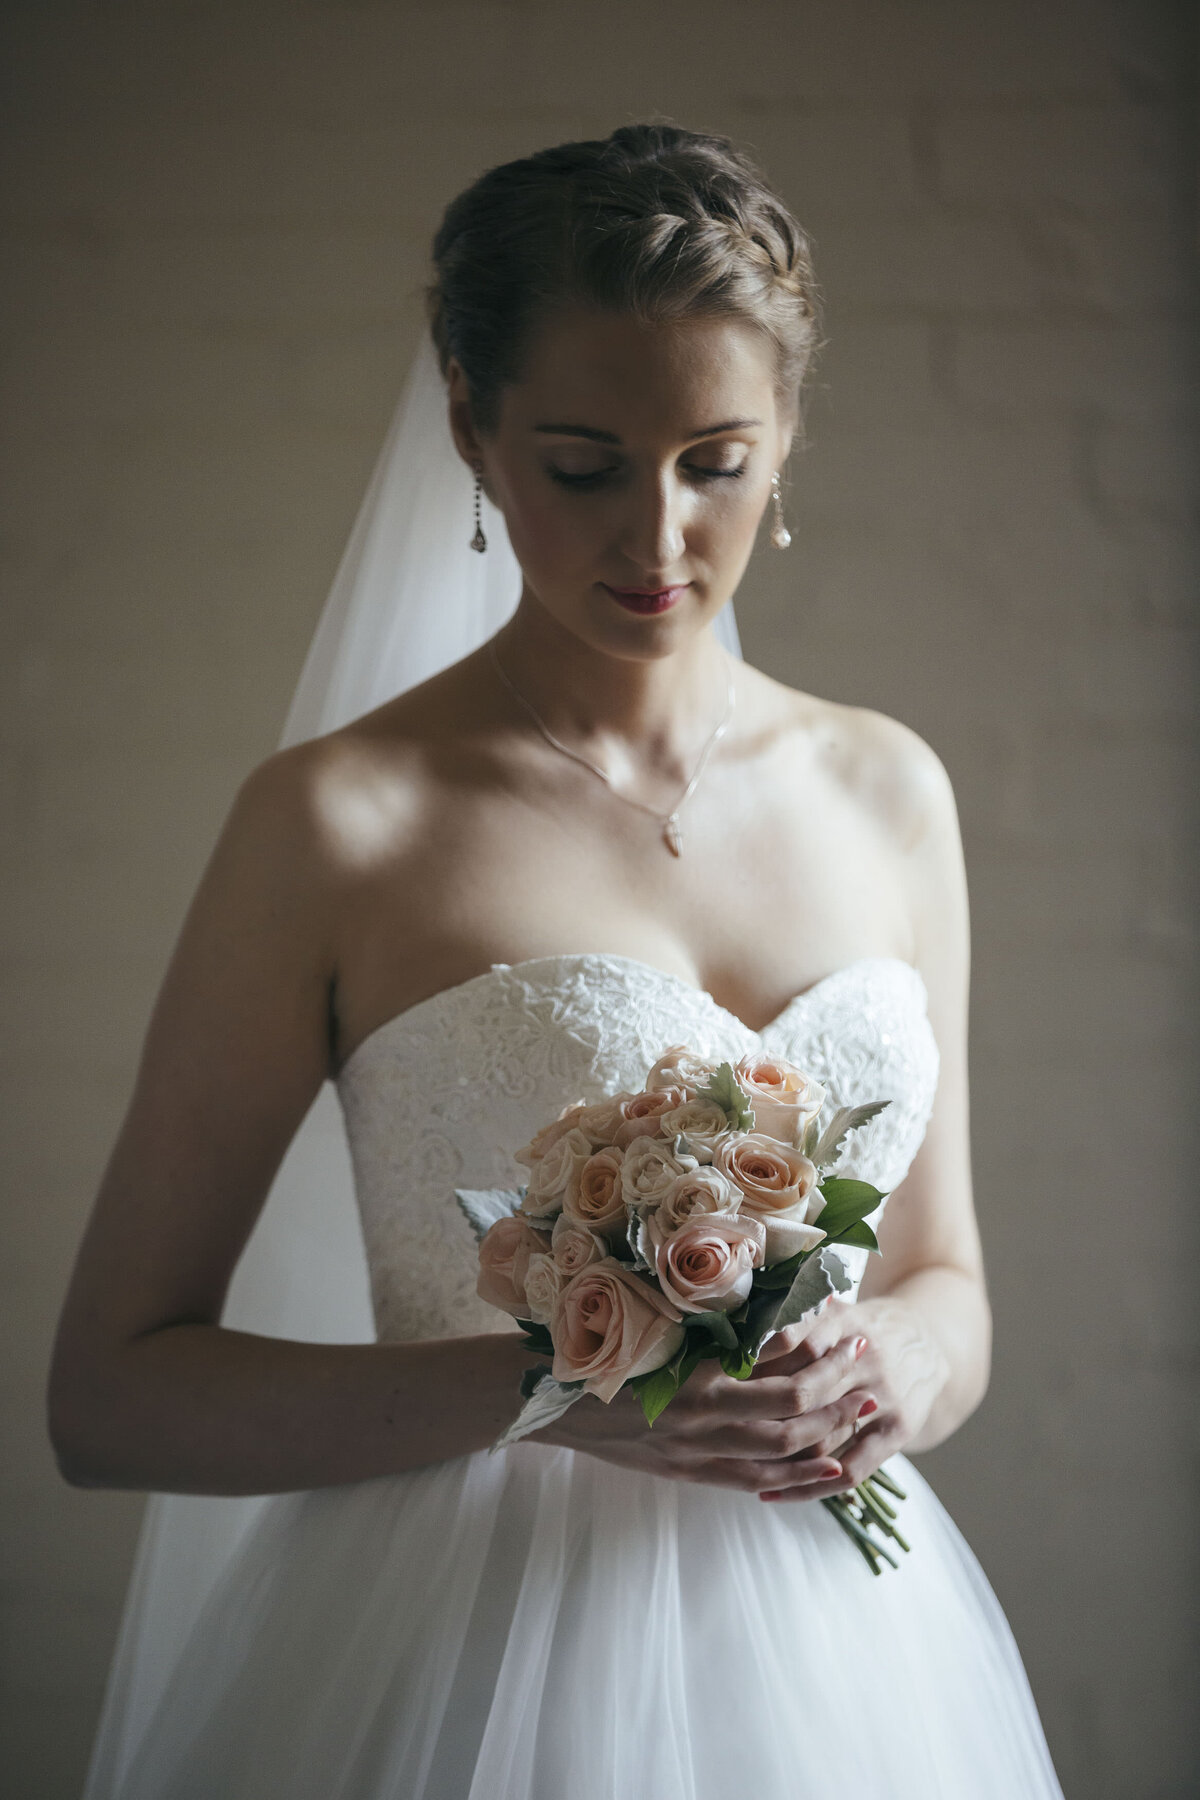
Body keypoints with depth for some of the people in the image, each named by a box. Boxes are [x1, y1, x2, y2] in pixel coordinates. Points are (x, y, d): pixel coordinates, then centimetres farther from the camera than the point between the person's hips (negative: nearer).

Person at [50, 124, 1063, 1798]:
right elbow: (109, 1393, -8)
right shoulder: (340, 821, -9)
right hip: (472, 1658, -4)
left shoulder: (889, 792, 4)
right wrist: (551, 1385, -19)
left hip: (840, 1657, 4)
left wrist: (905, 1364, -9)